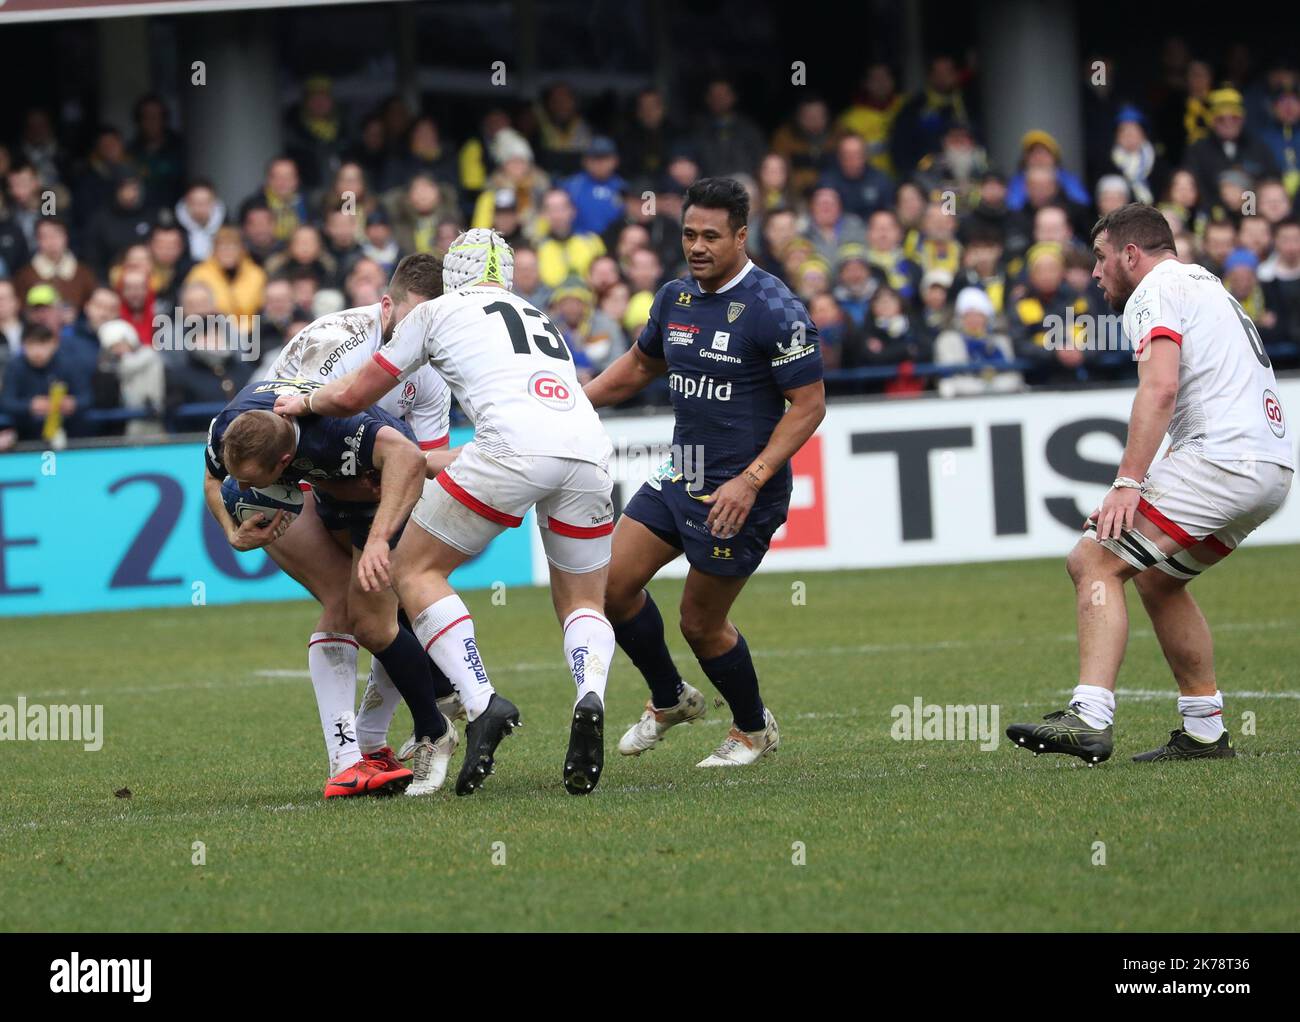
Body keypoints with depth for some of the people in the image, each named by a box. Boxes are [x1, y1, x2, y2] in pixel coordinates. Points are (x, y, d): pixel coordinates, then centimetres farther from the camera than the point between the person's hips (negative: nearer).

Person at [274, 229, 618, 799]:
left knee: (416, 571, 10)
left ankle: (481, 703, -9)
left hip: (518, 443, -5)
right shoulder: (541, 321, 37)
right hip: (591, 447, 5)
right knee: (582, 605, 19)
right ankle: (590, 696, -14)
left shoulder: (438, 312, 22)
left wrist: (305, 403, 48)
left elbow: (354, 396, 27)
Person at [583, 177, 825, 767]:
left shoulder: (773, 309, -18)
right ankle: (669, 700, 25)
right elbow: (640, 366, 23)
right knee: (612, 582, 2)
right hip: (678, 476, 7)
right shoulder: (675, 298, 5)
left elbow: (809, 404, -17)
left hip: (739, 493, -7)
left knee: (701, 623, 1)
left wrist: (751, 480, -24)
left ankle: (754, 728, 27)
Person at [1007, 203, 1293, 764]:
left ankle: (1090, 718, -28)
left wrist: (1128, 484, -25)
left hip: (1221, 459, -10)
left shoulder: (1155, 291, -3)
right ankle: (1205, 732, 23)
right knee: (1157, 579, 25)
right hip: (1271, 469, 10)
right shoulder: (1210, 286, 28)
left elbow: (1160, 389, -19)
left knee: (1094, 561, -14)